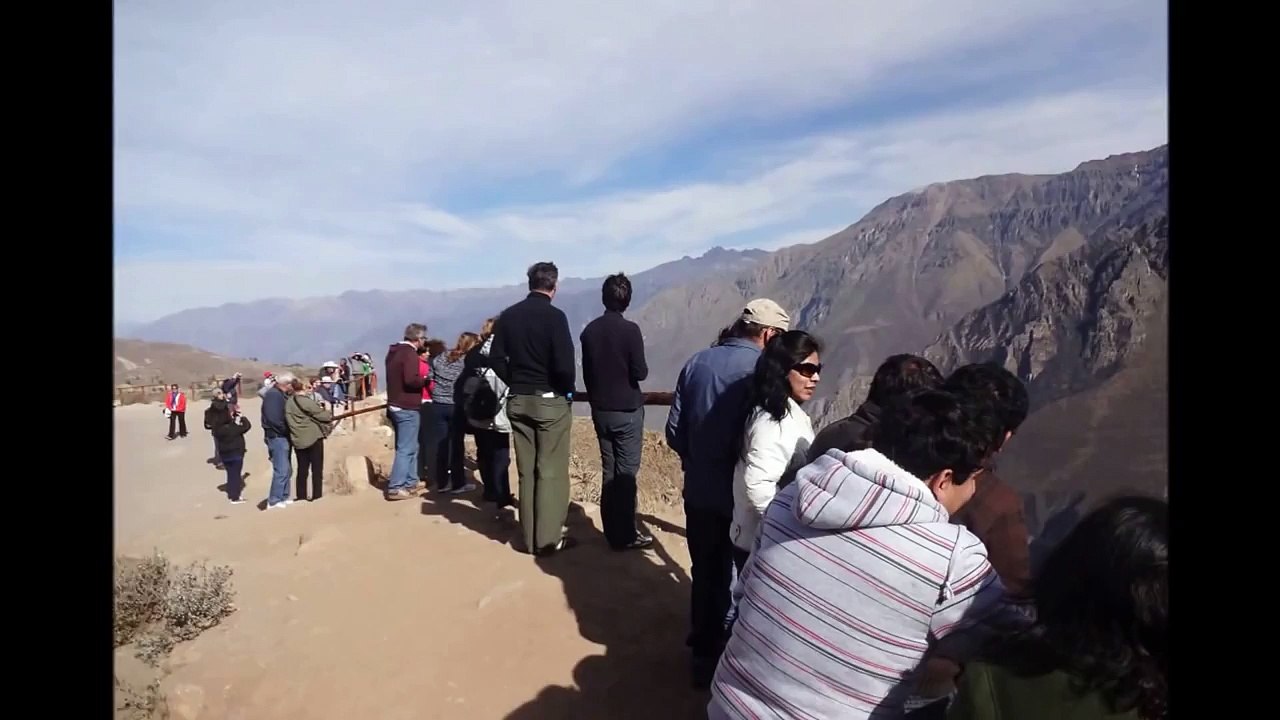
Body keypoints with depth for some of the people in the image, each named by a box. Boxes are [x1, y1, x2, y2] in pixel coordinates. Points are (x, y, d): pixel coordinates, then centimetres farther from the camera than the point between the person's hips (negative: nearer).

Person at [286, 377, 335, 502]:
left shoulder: (288, 402, 5)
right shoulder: (306, 401, -16)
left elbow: (290, 420, 14)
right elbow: (321, 414, -13)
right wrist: (330, 415, 9)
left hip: (298, 439, 6)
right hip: (313, 437, -6)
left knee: (302, 469, 12)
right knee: (317, 468, 1)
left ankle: (301, 496, 14)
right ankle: (317, 496, 1)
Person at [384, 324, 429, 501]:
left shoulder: (394, 351, 15)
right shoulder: (410, 353, -15)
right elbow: (411, 380, -26)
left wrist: (420, 379, 13)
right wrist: (426, 380, -9)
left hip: (396, 405, 10)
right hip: (408, 408, -10)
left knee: (407, 446, 16)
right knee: (406, 448, -6)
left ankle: (409, 482, 20)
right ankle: (395, 488, -5)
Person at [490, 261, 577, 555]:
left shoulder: (508, 315, 4)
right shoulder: (554, 316, -13)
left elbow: (496, 358, 3)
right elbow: (564, 365, -19)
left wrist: (515, 383, 12)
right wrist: (567, 388, -1)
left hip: (518, 402, 5)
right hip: (550, 401, -5)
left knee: (527, 471, 12)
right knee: (551, 471, 4)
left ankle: (531, 538, 19)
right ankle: (548, 538, 8)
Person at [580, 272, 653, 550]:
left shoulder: (589, 330, 3)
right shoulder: (630, 329, -14)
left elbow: (586, 373, 10)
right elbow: (640, 373, -14)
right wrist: (642, 367, 8)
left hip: (600, 410, 5)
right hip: (627, 411, -5)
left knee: (608, 471, 12)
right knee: (626, 473, 1)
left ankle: (613, 533, 18)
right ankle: (626, 535, 6)